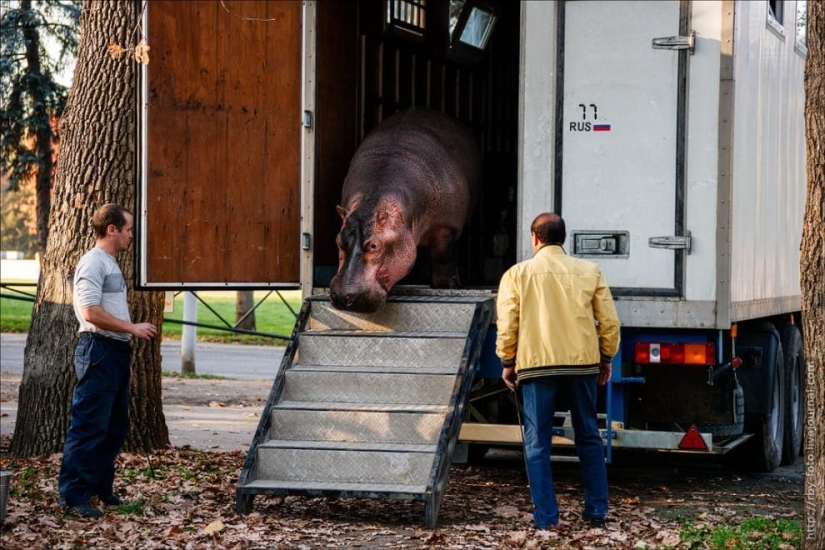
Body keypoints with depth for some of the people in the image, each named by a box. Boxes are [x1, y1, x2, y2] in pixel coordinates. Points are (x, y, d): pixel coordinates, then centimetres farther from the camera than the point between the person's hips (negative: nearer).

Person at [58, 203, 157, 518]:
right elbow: (91, 312, -20)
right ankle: (73, 495, -6)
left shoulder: (110, 264, 19)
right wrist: (133, 328, -15)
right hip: (98, 350, -10)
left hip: (115, 351, 10)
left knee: (115, 427, 14)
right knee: (89, 427, -9)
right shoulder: (93, 262, -11)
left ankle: (101, 489, 22)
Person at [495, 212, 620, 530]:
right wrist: (606, 358, 16)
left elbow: (507, 324, -3)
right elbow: (609, 320, 5)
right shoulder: (589, 271, 6)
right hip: (582, 363, 2)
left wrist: (507, 362, 8)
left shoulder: (518, 274, 1)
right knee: (589, 438, 14)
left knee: (537, 443, 3)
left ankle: (546, 517, 1)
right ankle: (597, 511, 17)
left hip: (536, 365, -2)